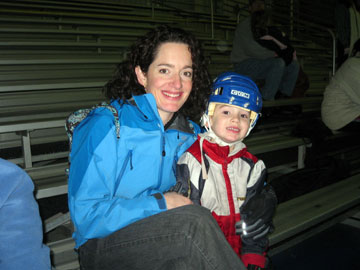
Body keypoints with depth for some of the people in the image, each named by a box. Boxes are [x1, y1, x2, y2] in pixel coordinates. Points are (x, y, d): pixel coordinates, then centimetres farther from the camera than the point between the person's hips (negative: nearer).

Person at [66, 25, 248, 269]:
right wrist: (160, 203, -18)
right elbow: (86, 215, -15)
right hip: (103, 247, -5)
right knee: (195, 222, -28)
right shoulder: (106, 125, -13)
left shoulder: (190, 134, 5)